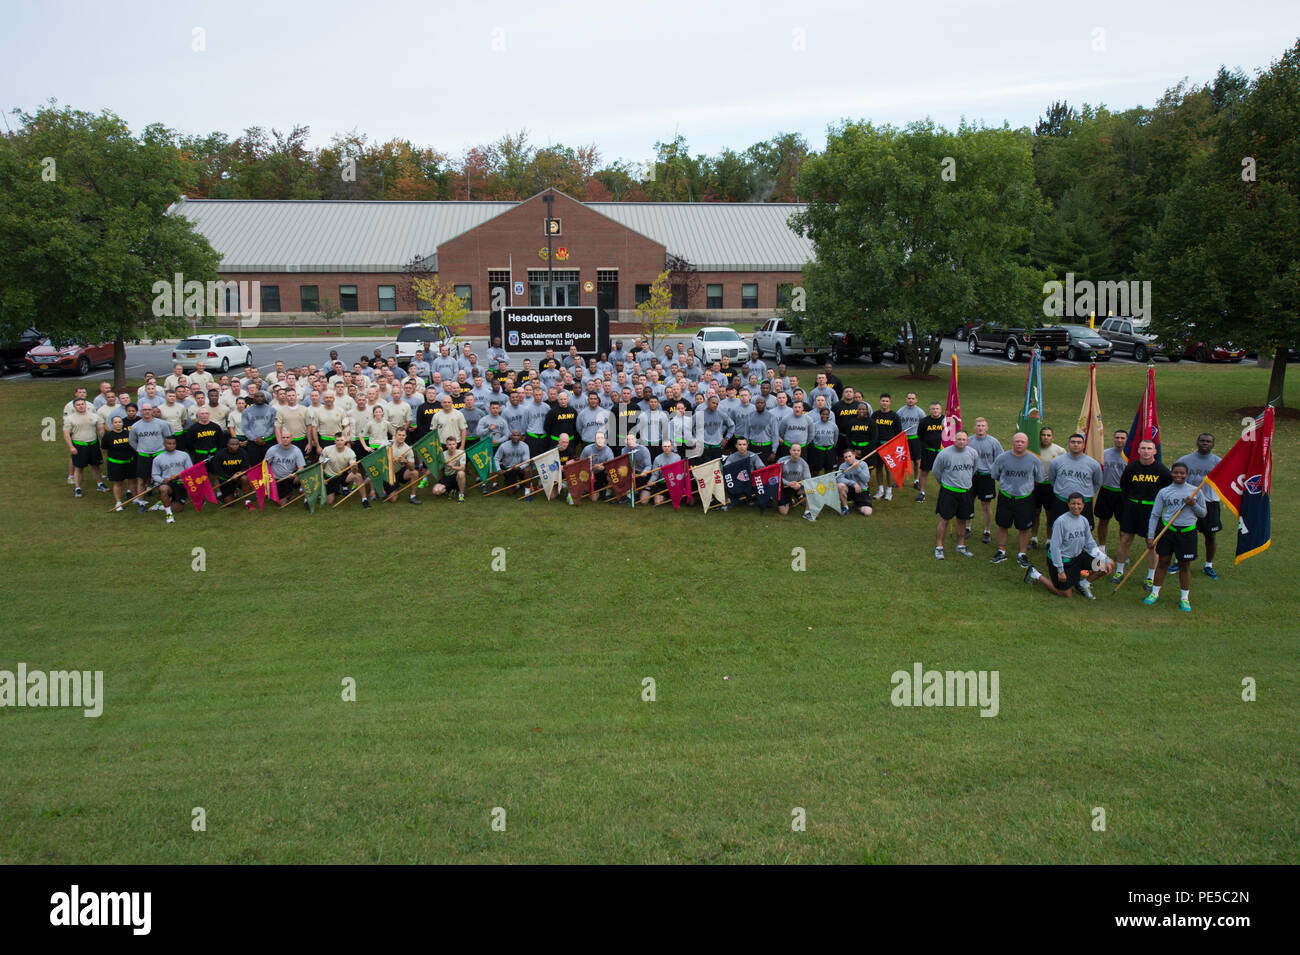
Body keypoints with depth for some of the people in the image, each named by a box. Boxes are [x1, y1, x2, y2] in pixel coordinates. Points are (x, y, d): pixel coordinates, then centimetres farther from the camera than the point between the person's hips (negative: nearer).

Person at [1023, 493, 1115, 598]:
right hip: (1062, 560, -7)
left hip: (1077, 557, 7)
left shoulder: (1084, 520, 0)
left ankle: (1083, 583, 13)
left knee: (1110, 564, -2)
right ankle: (1036, 575, 16)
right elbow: (1055, 547, -20)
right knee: (1067, 594, 1)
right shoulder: (1061, 521, -21)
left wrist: (1106, 560, -3)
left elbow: (1090, 545, 7)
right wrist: (1060, 570, -20)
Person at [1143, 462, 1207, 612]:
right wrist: (1150, 536, -3)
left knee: (1185, 565, 6)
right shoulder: (1164, 492, 2)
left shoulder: (1195, 491, 4)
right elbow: (1155, 515, 3)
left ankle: (1184, 598, 17)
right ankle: (1155, 593, 20)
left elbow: (1203, 514, 11)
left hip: (1187, 531, 0)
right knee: (1163, 561, 7)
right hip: (1167, 530, 0)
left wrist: (1194, 505, -10)